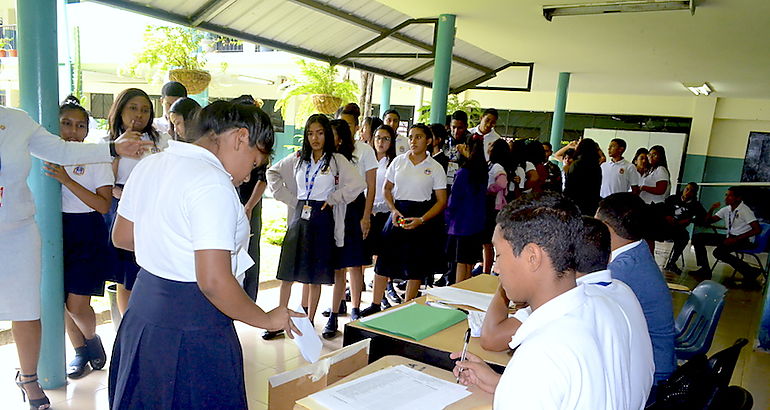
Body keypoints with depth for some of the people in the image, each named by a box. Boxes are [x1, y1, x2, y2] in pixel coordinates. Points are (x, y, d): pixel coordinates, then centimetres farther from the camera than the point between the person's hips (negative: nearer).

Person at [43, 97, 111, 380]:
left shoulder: (96, 158, -7)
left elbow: (103, 205, -15)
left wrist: (66, 179, -23)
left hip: (87, 232, -4)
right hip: (56, 230, 4)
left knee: (77, 304, -7)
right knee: (63, 301, 8)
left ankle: (92, 338, 24)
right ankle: (80, 351, 28)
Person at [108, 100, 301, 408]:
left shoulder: (148, 165, 5)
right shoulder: (213, 183, -23)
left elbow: (121, 236, 17)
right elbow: (213, 282, -28)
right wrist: (267, 319, -15)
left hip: (141, 311, 9)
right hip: (191, 332, -9)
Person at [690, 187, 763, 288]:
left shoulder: (745, 210, -13)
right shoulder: (726, 209, 7)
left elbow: (757, 229, -22)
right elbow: (707, 222, 10)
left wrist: (735, 239, -26)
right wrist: (711, 209, -10)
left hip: (744, 239, -7)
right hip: (729, 236, 8)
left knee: (719, 252, -33)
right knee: (697, 237, -4)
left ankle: (751, 273, -17)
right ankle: (705, 270, -1)